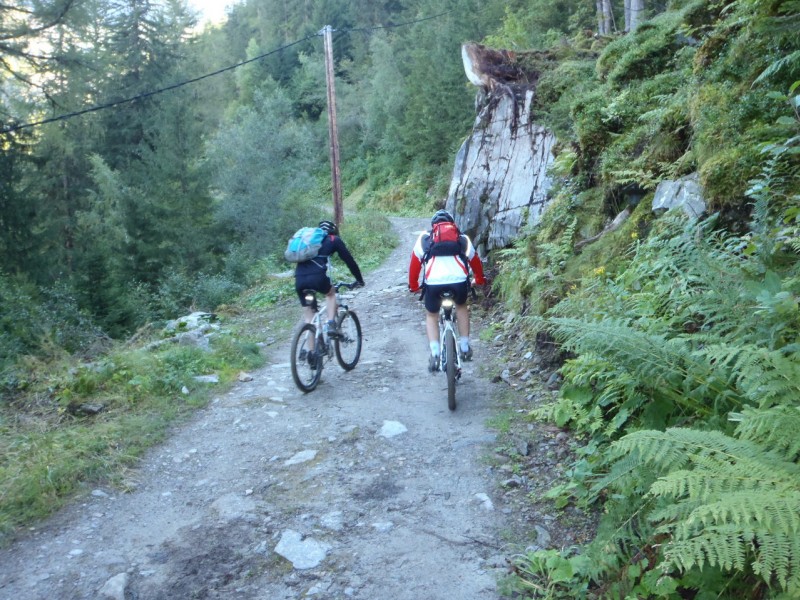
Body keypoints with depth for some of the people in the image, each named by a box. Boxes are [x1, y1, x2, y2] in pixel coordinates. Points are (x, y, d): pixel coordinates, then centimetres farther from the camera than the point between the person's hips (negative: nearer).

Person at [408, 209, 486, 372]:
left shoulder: (424, 238, 25)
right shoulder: (462, 239, 28)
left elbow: (414, 263, 25)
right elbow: (475, 261, 37)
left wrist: (413, 285, 37)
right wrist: (480, 280, 53)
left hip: (433, 282, -1)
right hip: (459, 280, 1)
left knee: (431, 316, 25)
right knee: (461, 306, 33)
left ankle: (435, 354, 7)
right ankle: (465, 347, 28)